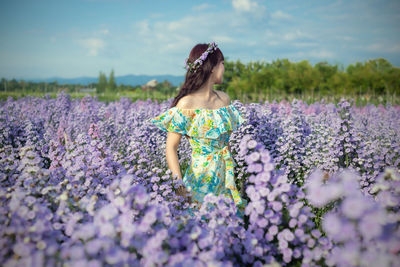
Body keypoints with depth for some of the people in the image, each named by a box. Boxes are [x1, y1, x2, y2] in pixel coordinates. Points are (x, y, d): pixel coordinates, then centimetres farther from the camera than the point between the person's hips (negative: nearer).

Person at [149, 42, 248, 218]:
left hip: (227, 176, 6)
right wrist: (180, 185, -22)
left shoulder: (224, 99, 7)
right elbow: (171, 148, -13)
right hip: (201, 178, -6)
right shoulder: (187, 104, -13)